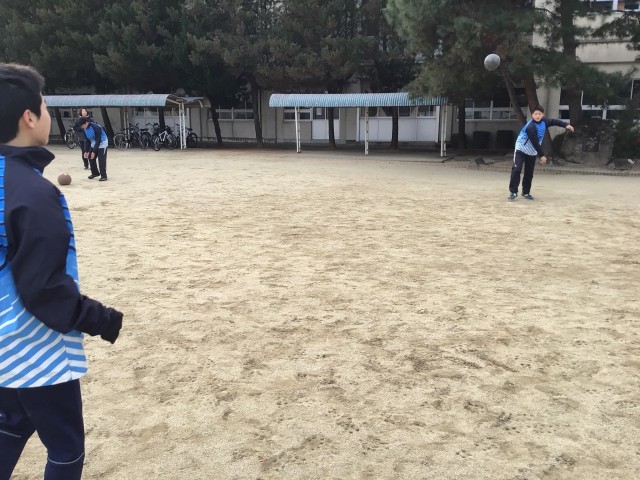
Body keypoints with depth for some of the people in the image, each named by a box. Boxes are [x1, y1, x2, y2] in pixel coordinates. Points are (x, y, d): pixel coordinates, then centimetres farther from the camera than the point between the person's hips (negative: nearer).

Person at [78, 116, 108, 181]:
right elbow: (87, 139, 4)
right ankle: (95, 173, 21)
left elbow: (98, 140, -27)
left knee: (101, 160, -15)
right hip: (93, 144, 8)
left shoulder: (95, 127, -29)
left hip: (102, 144, -8)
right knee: (90, 158, 5)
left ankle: (103, 176, -10)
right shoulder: (85, 129, -5)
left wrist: (94, 152, -26)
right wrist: (87, 151, 0)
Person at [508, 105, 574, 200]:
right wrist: (542, 155, -22)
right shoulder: (531, 127, -28)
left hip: (532, 153, 7)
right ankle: (513, 192, -15)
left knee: (529, 173, 8)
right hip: (521, 150, -7)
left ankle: (526, 192, 19)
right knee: (516, 170, -19)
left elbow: (553, 121, 13)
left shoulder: (543, 122, -5)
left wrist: (566, 125, 3)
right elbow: (535, 143, -27)